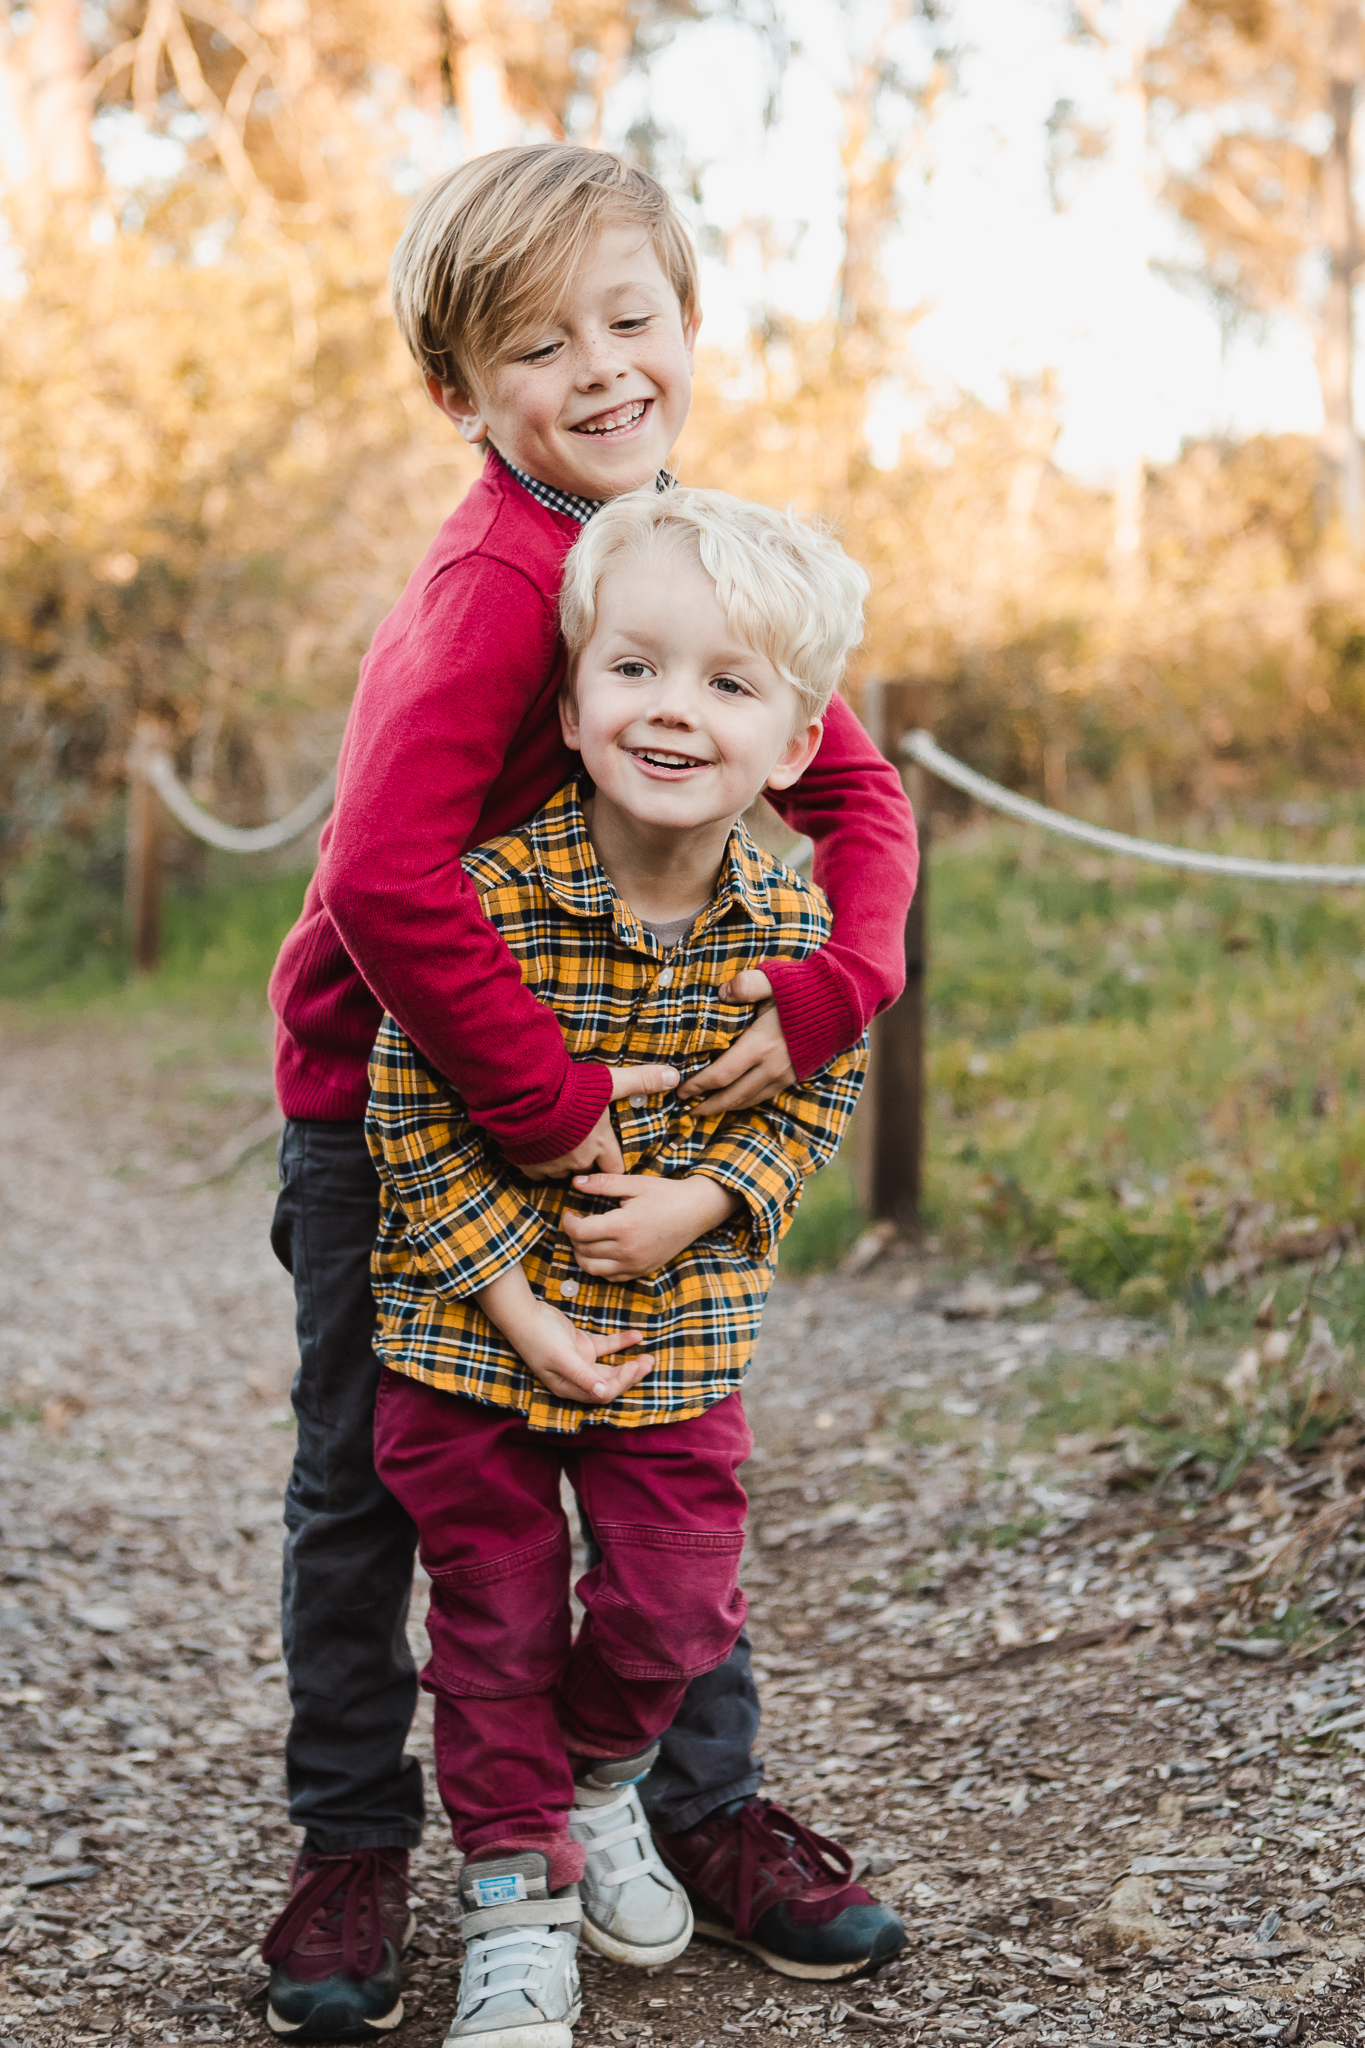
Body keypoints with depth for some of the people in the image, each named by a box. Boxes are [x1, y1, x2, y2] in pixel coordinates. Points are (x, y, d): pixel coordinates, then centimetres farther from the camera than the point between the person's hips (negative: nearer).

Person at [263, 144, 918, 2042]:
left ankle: (709, 1803, 26)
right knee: (368, 1473, 5)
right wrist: (543, 1098, -32)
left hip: (613, 1067, 6)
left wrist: (830, 989, -17)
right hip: (390, 1093, -6)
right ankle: (352, 1844, 21)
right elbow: (387, 879, -36)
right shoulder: (490, 586, -26)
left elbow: (854, 789, 1)